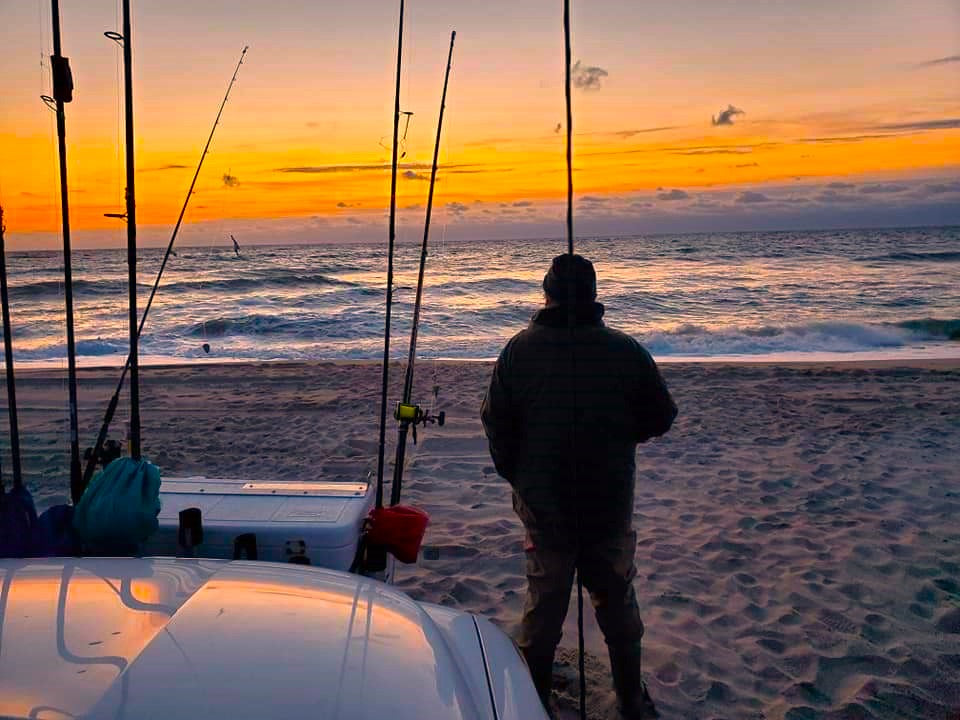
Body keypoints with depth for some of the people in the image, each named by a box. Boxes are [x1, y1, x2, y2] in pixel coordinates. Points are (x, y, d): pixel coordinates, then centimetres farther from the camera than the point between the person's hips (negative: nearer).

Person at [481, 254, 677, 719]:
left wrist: (519, 479, 11)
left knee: (543, 605, 15)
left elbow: (496, 424, -4)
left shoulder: (519, 350, -9)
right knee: (617, 604, 18)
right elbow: (660, 419, 0)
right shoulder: (627, 351, -10)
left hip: (542, 506, 0)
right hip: (610, 506, 0)